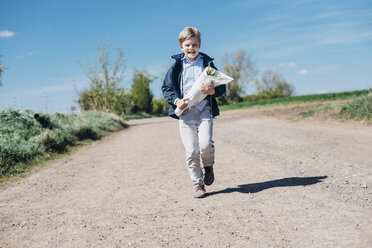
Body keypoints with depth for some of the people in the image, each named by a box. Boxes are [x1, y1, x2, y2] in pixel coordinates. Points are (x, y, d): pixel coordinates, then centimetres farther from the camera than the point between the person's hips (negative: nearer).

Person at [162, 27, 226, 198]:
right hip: (185, 112, 1)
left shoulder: (207, 63, 8)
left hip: (204, 110, 0)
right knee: (191, 151, -3)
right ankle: (198, 185, 11)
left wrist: (212, 91, -15)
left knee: (205, 144, -18)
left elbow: (221, 87, 8)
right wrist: (176, 100, -10)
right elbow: (166, 87, 8)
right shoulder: (177, 66, 8)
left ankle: (208, 166, 15)